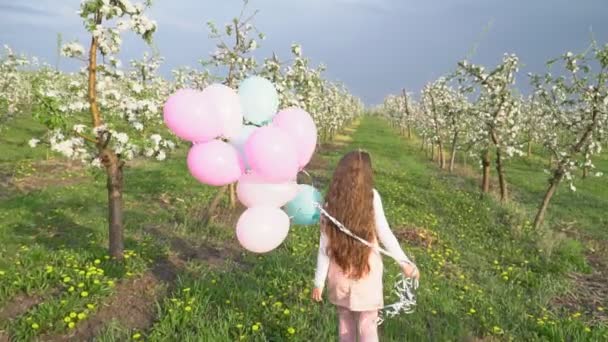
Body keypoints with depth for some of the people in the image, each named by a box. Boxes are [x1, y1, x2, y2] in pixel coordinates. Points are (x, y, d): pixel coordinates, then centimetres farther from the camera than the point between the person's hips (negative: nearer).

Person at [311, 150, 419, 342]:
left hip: (340, 274, 1)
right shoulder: (372, 197, -14)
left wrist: (319, 281, -1)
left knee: (345, 323, 20)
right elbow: (384, 233, -11)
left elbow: (325, 247, -10)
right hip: (367, 272, -1)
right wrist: (404, 262, 0)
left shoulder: (330, 204, -12)